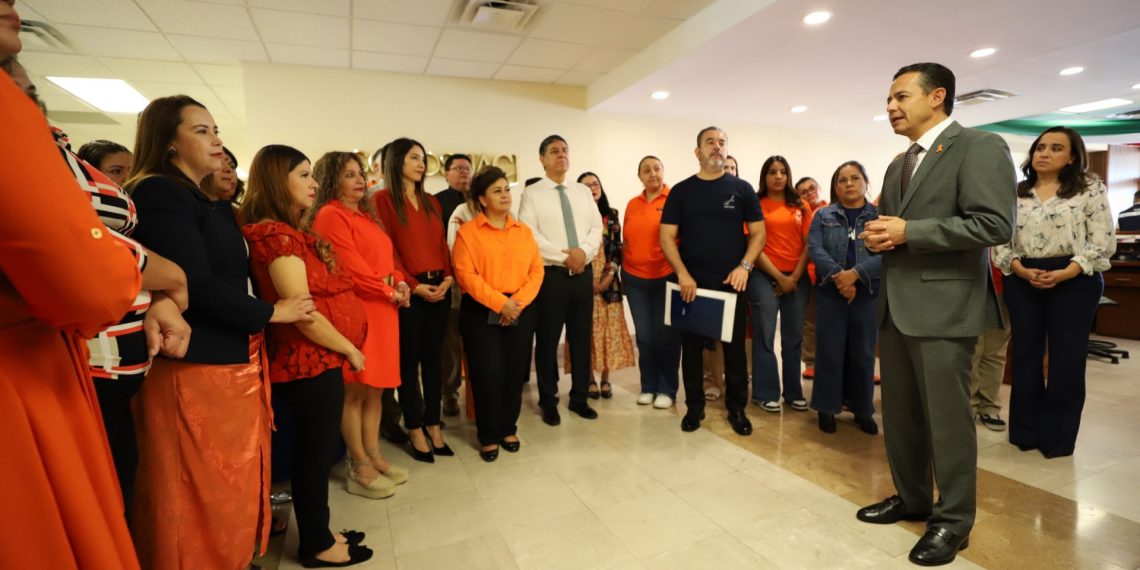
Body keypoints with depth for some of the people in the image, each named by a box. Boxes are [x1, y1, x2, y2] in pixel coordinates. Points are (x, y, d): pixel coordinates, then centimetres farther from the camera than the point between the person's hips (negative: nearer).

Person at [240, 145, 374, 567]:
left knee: (313, 450, 18)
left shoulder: (289, 232, 14)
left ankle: (317, 535, 33)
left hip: (315, 360, 10)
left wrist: (345, 348, 9)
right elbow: (302, 312, -22)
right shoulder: (277, 235, -16)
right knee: (317, 452, 5)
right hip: (310, 363, -9)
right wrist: (350, 349, -10)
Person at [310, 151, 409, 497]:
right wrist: (389, 292, -10)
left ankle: (374, 457, 22)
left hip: (383, 310, 9)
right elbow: (351, 267, -16)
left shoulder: (367, 215, 21)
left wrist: (400, 284, 3)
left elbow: (387, 257, 21)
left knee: (375, 388, 12)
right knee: (355, 390, 0)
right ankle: (359, 468, 10)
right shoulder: (330, 215, -7)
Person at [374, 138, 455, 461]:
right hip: (408, 290, -5)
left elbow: (441, 243, 12)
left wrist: (448, 277, -4)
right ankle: (415, 431, 16)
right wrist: (413, 285, -15)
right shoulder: (383, 199, -2)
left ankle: (433, 426, 20)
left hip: (440, 289, 6)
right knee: (410, 361, 4)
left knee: (433, 358, 10)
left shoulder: (431, 202, 16)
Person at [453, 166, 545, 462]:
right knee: (487, 374, -1)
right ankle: (488, 435, 15)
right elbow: (466, 275, -11)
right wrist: (499, 303, -18)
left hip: (520, 312, 4)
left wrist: (519, 300, -12)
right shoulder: (467, 231, -2)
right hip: (482, 312, -3)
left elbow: (536, 270, 4)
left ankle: (508, 429, 25)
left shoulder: (524, 231, 11)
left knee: (515, 372, 7)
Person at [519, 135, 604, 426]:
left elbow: (596, 227, 6)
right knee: (548, 340, 5)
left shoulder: (583, 191, 13)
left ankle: (579, 397, 26)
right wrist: (564, 257, -15)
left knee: (582, 337, 11)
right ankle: (548, 402, 20)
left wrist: (583, 251, -13)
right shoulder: (532, 194, -1)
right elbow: (529, 235, -12)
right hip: (549, 274, -4)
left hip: (583, 272, 5)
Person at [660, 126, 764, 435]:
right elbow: (667, 236, 0)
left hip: (731, 283, 0)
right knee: (691, 348, 7)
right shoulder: (681, 190, 5)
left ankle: (737, 409, 22)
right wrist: (682, 274, -12)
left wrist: (744, 265, -11)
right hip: (691, 285, 0)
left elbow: (758, 232, 5)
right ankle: (694, 407, 22)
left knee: (735, 349, 7)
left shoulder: (741, 188, 6)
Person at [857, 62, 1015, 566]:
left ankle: (953, 519, 20)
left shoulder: (979, 146, -6)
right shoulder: (898, 165, 18)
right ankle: (911, 498, 32)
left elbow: (995, 224, -17)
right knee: (898, 413, 15)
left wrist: (907, 232, -19)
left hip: (943, 305, -8)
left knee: (946, 416, 2)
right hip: (895, 306, 8)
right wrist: (876, 236, 1)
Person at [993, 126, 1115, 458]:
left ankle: (1057, 436, 17)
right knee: (1025, 354, 7)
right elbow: (999, 241, 3)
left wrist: (1064, 273, -18)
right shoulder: (1014, 194, 7)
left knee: (1066, 359, 3)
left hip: (1074, 281, -2)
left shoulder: (1090, 188, 1)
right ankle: (1026, 431, 20)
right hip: (1021, 282, 2)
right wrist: (1021, 270, -13)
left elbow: (1103, 242, -5)